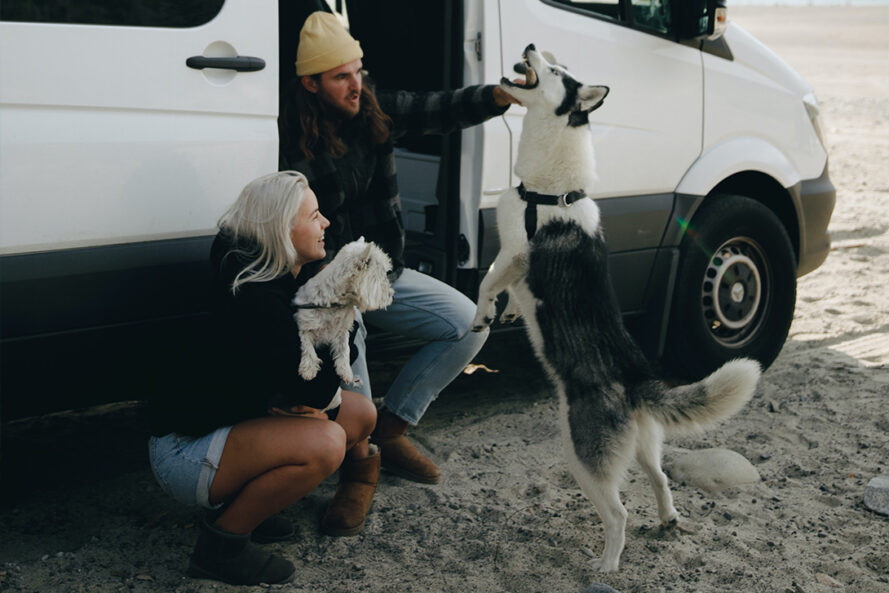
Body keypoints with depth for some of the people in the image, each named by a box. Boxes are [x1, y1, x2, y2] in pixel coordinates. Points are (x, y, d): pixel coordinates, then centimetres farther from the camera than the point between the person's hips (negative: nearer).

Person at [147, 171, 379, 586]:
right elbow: (319, 391, -24)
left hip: (230, 422, 10)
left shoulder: (280, 281, 2)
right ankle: (222, 542, -12)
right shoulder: (256, 302, -28)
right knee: (324, 442, -31)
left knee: (361, 415, 4)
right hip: (183, 453, -10)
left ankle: (241, 504, 10)